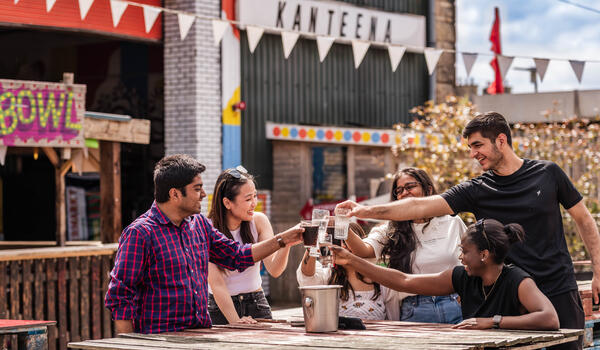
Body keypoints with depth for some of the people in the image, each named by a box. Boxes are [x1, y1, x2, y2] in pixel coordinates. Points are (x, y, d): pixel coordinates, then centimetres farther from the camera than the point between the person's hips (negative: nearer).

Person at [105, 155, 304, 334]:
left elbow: (236, 256, 25)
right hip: (160, 341, -7)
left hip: (201, 336, 7)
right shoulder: (140, 233, -10)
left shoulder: (200, 224, 13)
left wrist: (282, 241, 19)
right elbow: (120, 298, -10)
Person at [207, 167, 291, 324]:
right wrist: (236, 321, -26)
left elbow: (274, 270, -12)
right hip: (220, 307, -2)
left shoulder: (259, 221, -3)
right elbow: (216, 285, -15)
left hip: (257, 304, 2)